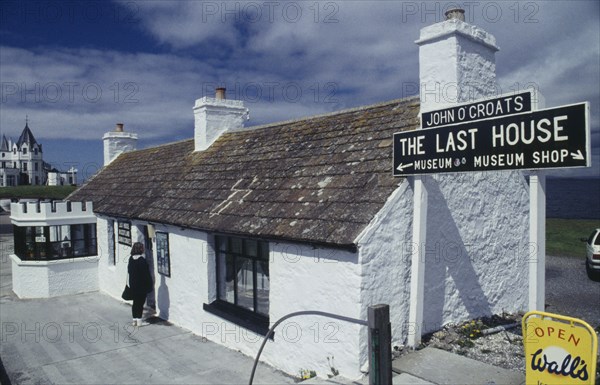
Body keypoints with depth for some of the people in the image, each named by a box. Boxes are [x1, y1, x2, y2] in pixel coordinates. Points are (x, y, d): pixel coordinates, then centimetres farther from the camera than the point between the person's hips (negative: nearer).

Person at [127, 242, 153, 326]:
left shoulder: (131, 259, 2)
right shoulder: (142, 259, -18)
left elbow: (129, 271, 10)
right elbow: (146, 273, -16)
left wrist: (129, 283, 20)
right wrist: (151, 284, -7)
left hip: (133, 285, 6)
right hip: (142, 285, -6)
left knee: (135, 302, 14)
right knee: (140, 302, 3)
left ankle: (134, 320, 20)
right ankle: (139, 320, 6)